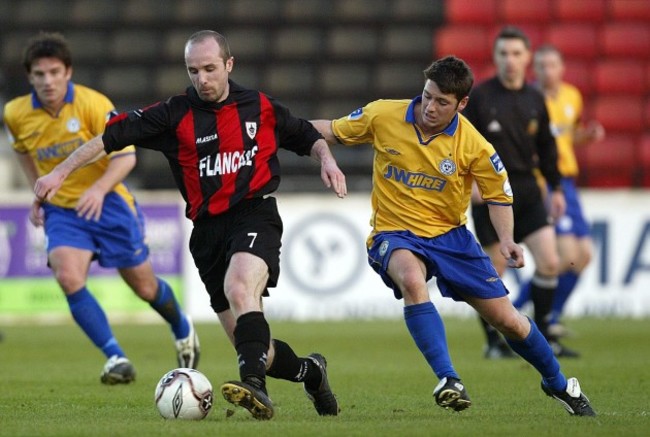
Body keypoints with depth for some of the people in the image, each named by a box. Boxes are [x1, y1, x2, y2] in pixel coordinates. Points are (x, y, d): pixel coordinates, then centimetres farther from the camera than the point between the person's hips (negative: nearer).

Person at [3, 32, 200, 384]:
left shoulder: (93, 104, -18)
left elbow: (125, 155, -19)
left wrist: (99, 188, -35)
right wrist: (38, 191, 9)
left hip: (108, 204, -2)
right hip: (61, 210, 2)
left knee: (144, 287, 9)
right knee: (68, 278, -26)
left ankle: (182, 330, 42)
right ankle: (116, 358, -22)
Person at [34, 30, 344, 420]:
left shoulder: (261, 107, 6)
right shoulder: (176, 114, 3)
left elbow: (308, 137, 23)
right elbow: (111, 136, 0)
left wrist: (327, 159, 2)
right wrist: (60, 173, -6)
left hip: (255, 216, -3)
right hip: (208, 229, 3)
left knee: (239, 289, -35)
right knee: (249, 344, 3)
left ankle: (255, 386, -48)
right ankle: (310, 372, 32)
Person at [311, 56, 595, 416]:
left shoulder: (473, 146, -13)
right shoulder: (382, 116, -11)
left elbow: (498, 196, -1)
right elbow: (333, 130, 2)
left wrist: (506, 240, -18)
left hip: (450, 236, 1)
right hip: (394, 234, -1)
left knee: (506, 319, 3)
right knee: (412, 279, -38)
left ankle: (557, 384, 31)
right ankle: (448, 380, -37)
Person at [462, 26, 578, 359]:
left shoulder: (535, 100, 8)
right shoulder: (479, 97, -6)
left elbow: (546, 147, 18)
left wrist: (556, 187, 17)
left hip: (526, 193, 4)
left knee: (549, 262, -4)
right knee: (493, 270, 0)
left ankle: (543, 338, 9)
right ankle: (493, 341, 14)